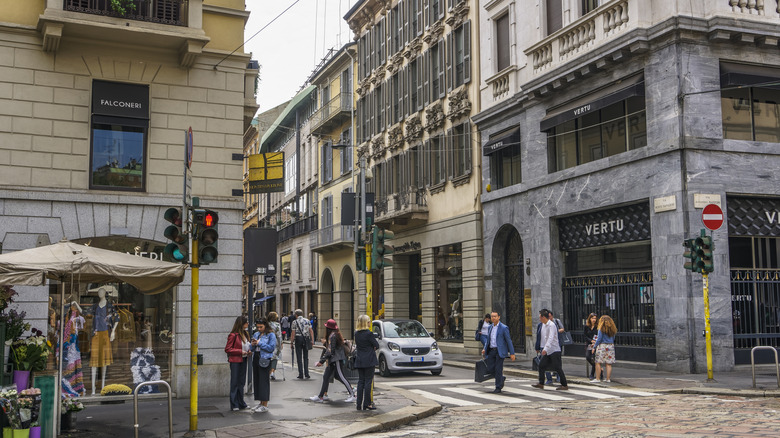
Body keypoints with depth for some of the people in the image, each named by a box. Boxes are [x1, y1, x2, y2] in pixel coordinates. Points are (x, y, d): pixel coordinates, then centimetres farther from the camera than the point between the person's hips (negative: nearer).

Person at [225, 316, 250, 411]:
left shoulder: (245, 334, 10)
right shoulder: (233, 335, -13)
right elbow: (227, 349, -14)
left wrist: (248, 351, 2)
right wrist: (240, 352, -19)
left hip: (243, 360, 8)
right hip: (235, 361, -7)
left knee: (241, 382, 13)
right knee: (235, 383, 0)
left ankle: (241, 403, 21)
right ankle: (234, 405, 7)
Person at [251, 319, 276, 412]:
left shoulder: (271, 335, -5)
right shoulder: (256, 334, 14)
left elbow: (271, 348, -14)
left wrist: (259, 343, -14)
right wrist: (253, 345, -3)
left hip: (265, 360, -7)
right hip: (256, 358, 7)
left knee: (264, 381, -6)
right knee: (257, 381, 10)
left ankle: (265, 405, -1)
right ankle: (261, 403, 20)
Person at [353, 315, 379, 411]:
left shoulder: (356, 333, 7)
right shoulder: (369, 333, -14)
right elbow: (377, 345, -9)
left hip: (359, 361, 6)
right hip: (369, 360, -6)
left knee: (360, 382, 9)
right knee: (368, 381, -1)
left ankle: (359, 404, 10)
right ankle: (367, 404, 0)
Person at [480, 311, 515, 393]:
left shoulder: (504, 328, -8)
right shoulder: (490, 327, 11)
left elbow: (509, 341, -7)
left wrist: (512, 353, -9)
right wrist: (485, 348, 10)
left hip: (500, 351, -6)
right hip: (491, 350, 6)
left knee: (498, 369, -6)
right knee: (490, 369, 2)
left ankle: (498, 387, 5)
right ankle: (501, 378, 29)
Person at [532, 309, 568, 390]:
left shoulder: (551, 325, -17)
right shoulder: (543, 325, 10)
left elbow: (551, 338, -28)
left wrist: (545, 349, -36)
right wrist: (543, 348, 17)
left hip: (554, 350, -9)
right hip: (548, 351, 9)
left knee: (558, 368, -6)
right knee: (541, 365, 5)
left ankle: (564, 385, 2)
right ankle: (541, 384, 12)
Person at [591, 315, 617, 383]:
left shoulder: (601, 329, -7)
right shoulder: (612, 329, 9)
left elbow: (599, 339, -9)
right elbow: (613, 339, 15)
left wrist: (594, 347, -2)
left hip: (602, 346, -5)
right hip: (611, 346, 5)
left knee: (598, 363, 0)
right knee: (608, 364, 6)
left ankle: (597, 379, -1)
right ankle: (608, 379, 8)